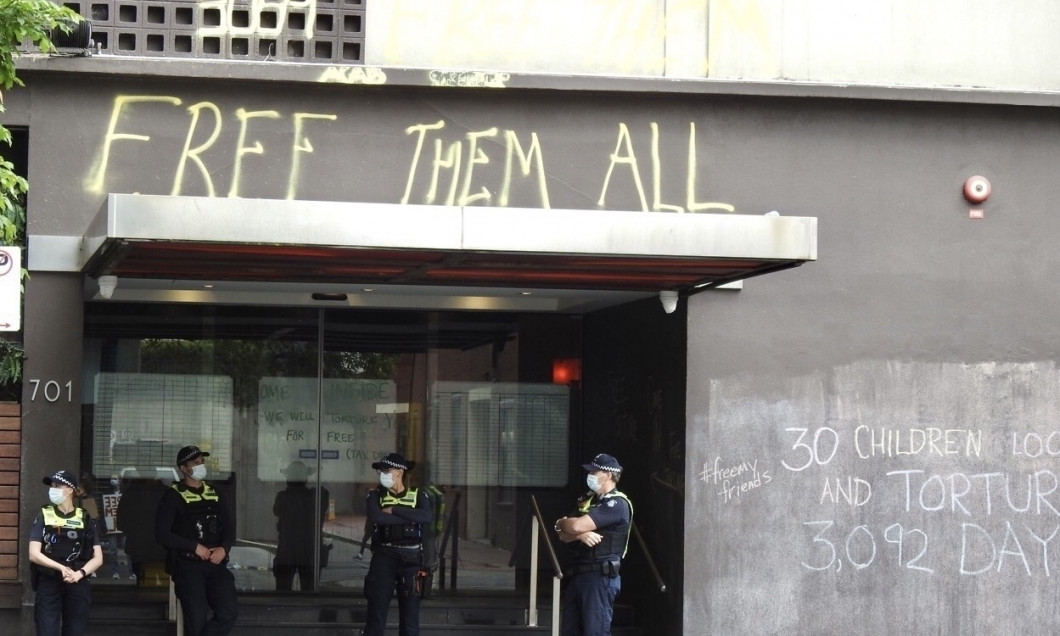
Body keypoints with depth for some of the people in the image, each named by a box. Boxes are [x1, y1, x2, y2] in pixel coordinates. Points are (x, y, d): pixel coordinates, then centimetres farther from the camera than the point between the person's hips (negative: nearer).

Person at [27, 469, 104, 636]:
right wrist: (61, 567, -19)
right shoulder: (44, 517, 4)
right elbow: (34, 554, -6)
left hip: (77, 585, 1)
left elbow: (98, 558, 3)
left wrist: (80, 573, -16)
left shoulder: (85, 520, 7)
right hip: (48, 585, -1)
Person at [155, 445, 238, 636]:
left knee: (227, 615, -9)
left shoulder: (213, 493, 14)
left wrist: (224, 548, -6)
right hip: (188, 565, -5)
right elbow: (161, 534, -9)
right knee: (196, 620, -7)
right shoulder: (173, 497, -2)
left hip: (215, 563, 5)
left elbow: (229, 527, 15)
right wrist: (195, 547, -14)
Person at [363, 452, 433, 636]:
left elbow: (426, 517, -14)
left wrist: (394, 510, -14)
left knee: (410, 616, 4)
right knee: (376, 614, -2)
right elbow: (375, 517, -15)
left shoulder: (417, 496, 7)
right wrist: (410, 517, -12)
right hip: (384, 558, 0)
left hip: (411, 559, 1)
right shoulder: (376, 495, 6)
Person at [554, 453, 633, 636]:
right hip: (577, 575, 9)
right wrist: (580, 534, -13)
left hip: (601, 576, -9)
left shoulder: (616, 504, -11)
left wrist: (561, 523, 3)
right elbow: (564, 535, 9)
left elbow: (577, 525, -20)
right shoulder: (587, 500, 18)